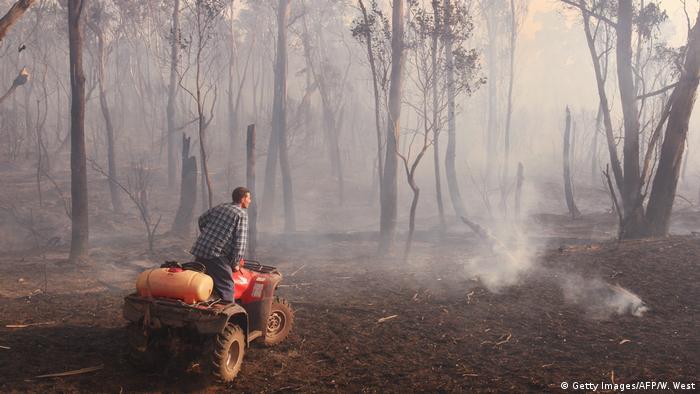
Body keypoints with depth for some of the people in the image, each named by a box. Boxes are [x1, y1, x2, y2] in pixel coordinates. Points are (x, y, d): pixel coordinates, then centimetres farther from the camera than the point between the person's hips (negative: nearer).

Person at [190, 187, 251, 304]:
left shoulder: (220, 207, 17)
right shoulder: (242, 214, -4)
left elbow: (201, 220, 28)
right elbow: (240, 241, -10)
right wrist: (234, 263, -2)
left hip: (198, 250, 8)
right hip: (216, 255, -8)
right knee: (226, 287, -3)